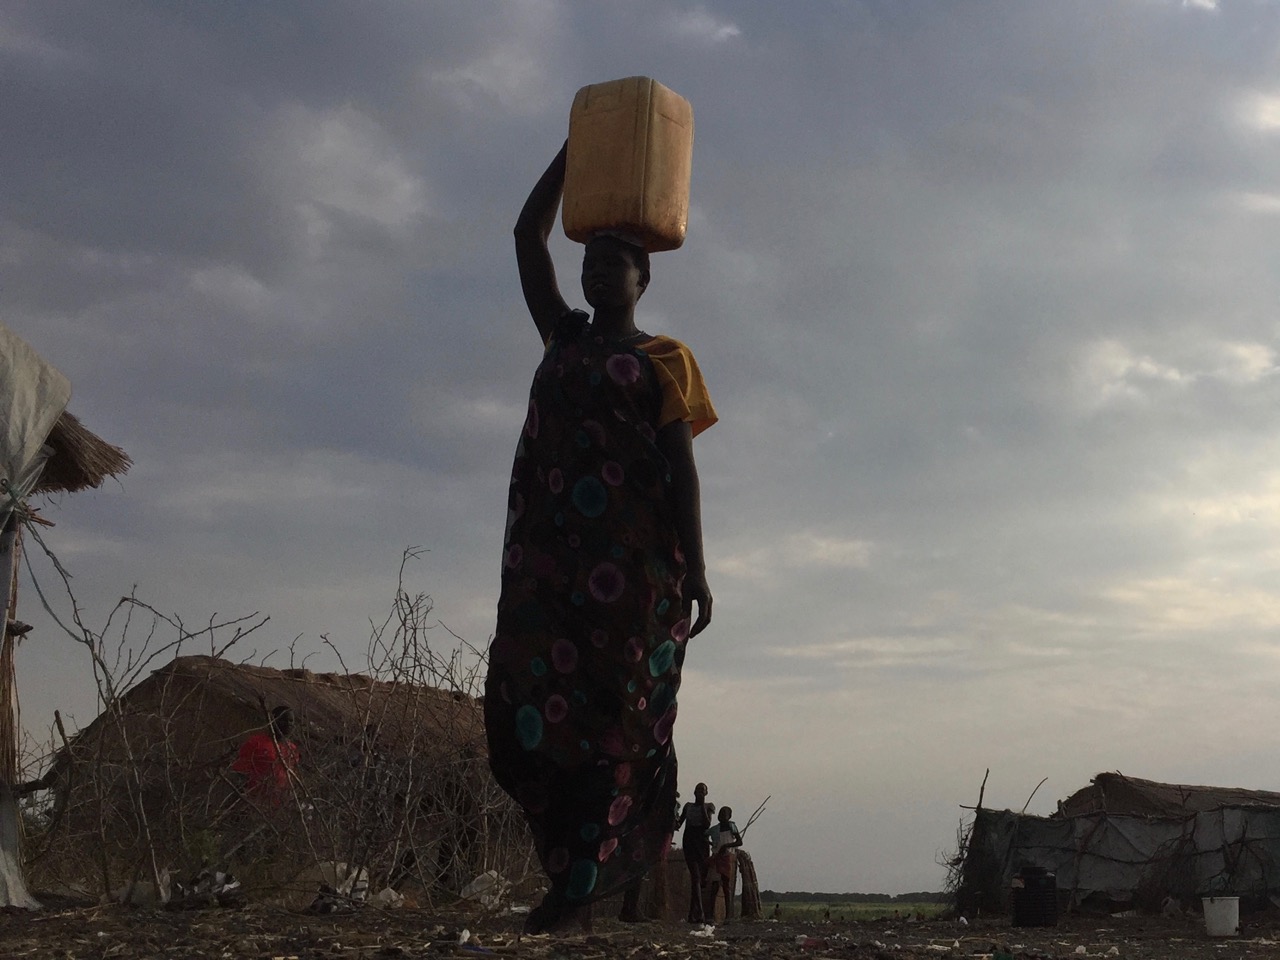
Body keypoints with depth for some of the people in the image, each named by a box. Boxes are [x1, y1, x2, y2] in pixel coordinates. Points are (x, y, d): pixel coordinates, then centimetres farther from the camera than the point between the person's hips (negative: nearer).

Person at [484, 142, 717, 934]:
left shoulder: (663, 360, 9)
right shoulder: (564, 340, 22)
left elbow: (682, 466, 1)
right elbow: (529, 237, 22)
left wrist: (695, 570, -8)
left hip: (632, 550, -5)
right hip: (552, 549, 5)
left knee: (608, 707, -8)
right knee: (535, 695, -6)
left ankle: (583, 876, -9)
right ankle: (618, 839, 8)